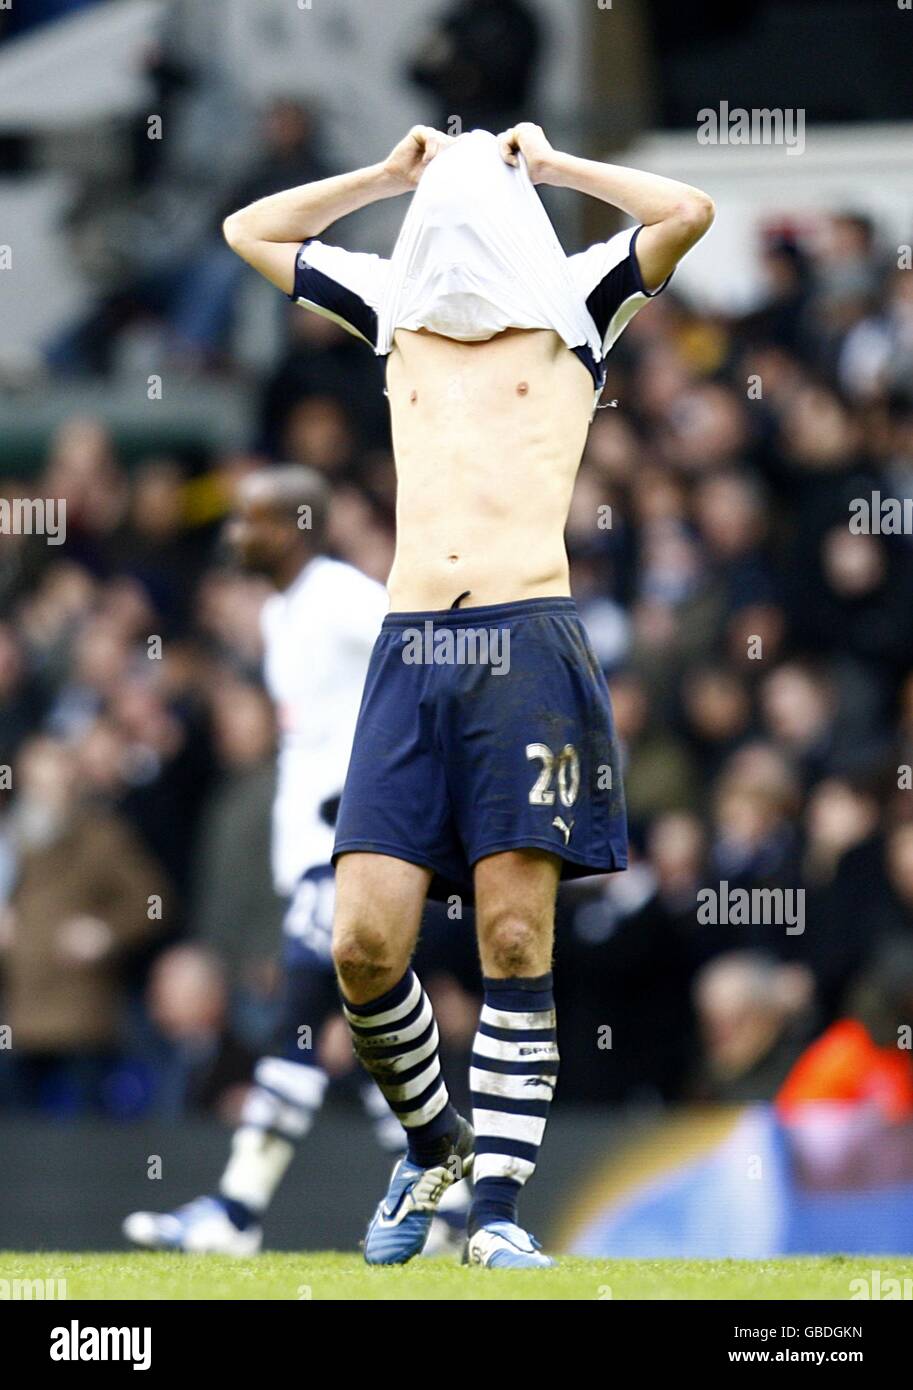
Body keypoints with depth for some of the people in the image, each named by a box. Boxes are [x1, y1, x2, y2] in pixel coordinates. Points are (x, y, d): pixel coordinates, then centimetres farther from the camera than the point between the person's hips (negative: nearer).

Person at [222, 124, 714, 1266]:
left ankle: (498, 1203, -3)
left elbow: (688, 213, -3)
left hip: (528, 645, -3)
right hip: (410, 649, 3)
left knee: (514, 939, -6)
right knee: (364, 944, -5)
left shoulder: (571, 308, 11)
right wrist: (393, 174, 21)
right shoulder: (395, 309, 20)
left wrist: (546, 165, 7)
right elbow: (250, 231, 28)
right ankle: (432, 1142, 19)